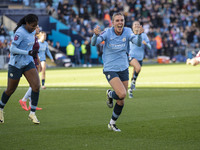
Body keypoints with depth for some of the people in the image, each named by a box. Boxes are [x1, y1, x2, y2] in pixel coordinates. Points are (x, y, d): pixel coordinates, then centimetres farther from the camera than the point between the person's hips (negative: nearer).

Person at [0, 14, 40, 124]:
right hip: (16, 64, -6)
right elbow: (12, 49, -27)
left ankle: (32, 113, -4)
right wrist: (28, 52, -31)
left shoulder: (32, 31, 4)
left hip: (28, 63, 6)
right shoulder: (20, 32, -21)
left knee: (36, 86, -12)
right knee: (10, 90, 8)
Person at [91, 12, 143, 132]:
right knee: (122, 94, -24)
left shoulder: (127, 31, -5)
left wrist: (139, 34, -39)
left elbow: (138, 43, -18)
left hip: (123, 69, 4)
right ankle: (110, 94, 13)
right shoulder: (107, 32, -13)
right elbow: (94, 43, -25)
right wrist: (96, 35, -47)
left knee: (121, 101, 9)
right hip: (110, 69, -4)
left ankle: (112, 123, 31)